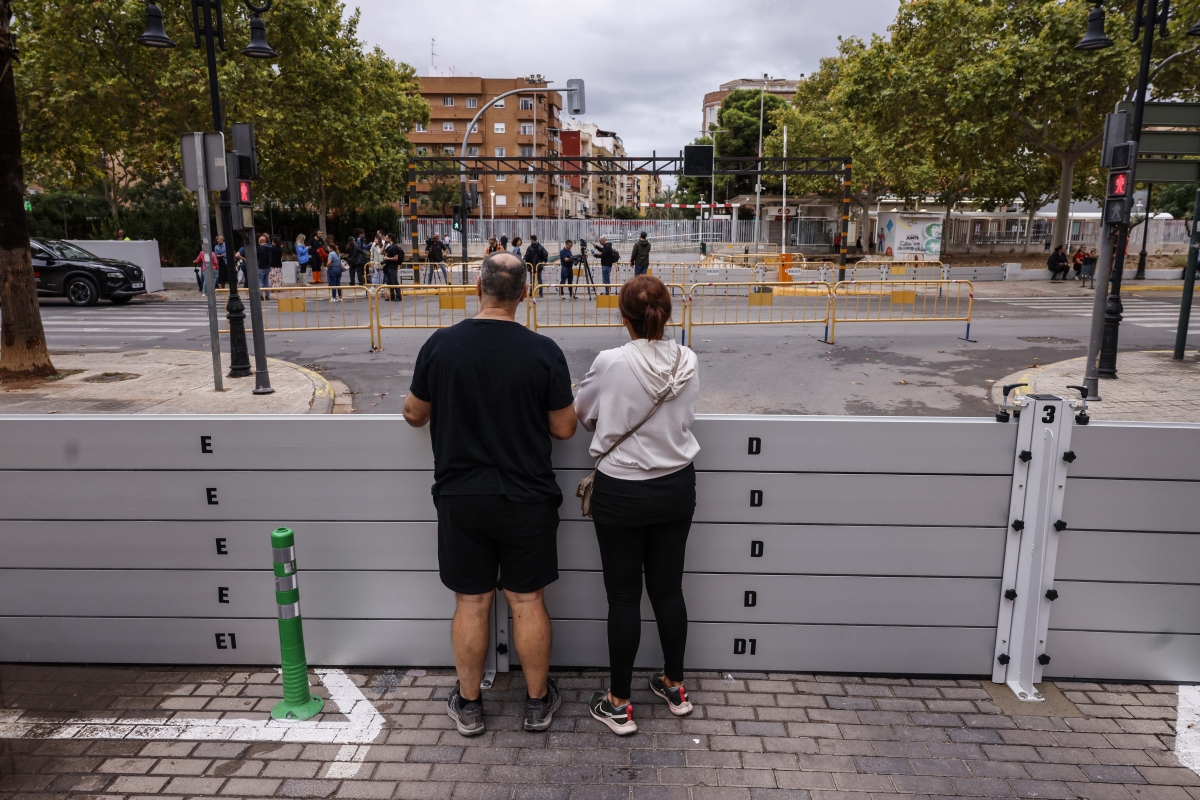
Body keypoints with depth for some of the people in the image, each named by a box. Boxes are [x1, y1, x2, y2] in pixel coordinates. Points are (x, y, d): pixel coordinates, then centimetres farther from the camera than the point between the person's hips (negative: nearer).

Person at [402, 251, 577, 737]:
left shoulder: (440, 345, -7)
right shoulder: (543, 351, -11)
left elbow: (415, 415, 4)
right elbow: (564, 428, -4)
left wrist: (416, 406, 27)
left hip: (460, 496, 1)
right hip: (527, 497, -1)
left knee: (470, 602, 12)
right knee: (527, 601, 12)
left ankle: (468, 706, 27)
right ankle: (538, 702, 27)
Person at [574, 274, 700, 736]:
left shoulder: (611, 362, -17)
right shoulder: (687, 362, -6)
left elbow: (581, 415, -1)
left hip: (621, 494, -4)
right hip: (677, 487, 4)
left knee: (623, 596, 7)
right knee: (668, 588, 17)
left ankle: (618, 704, 21)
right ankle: (674, 687, 35)